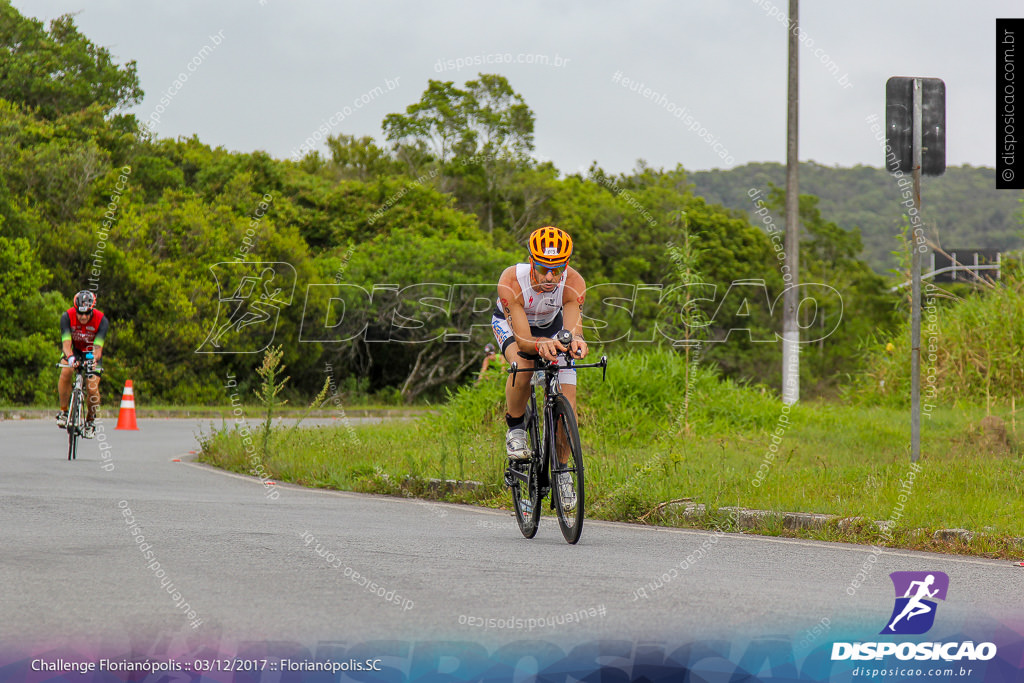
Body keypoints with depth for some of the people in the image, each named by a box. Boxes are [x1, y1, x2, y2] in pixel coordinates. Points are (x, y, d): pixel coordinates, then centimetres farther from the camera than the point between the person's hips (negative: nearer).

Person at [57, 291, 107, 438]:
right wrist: (70, 357, -57)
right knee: (66, 372, -32)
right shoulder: (67, 317, -27)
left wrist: (94, 359, -57)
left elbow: (98, 347, -35)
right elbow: (66, 343, -37)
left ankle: (90, 420, 12)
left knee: (92, 388, -16)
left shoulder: (101, 320, -28)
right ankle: (63, 411, -16)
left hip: (91, 352, 0)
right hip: (73, 350, 0)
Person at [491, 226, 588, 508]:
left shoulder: (574, 284, -33)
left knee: (566, 400, -10)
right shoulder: (512, 281, -39)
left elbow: (572, 327, -42)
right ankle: (515, 428, -11)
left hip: (551, 326, 2)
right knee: (522, 365, -37)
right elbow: (522, 339, -42)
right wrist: (541, 345, -65)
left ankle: (561, 468, 13)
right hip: (510, 323, -2)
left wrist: (575, 341, -67)